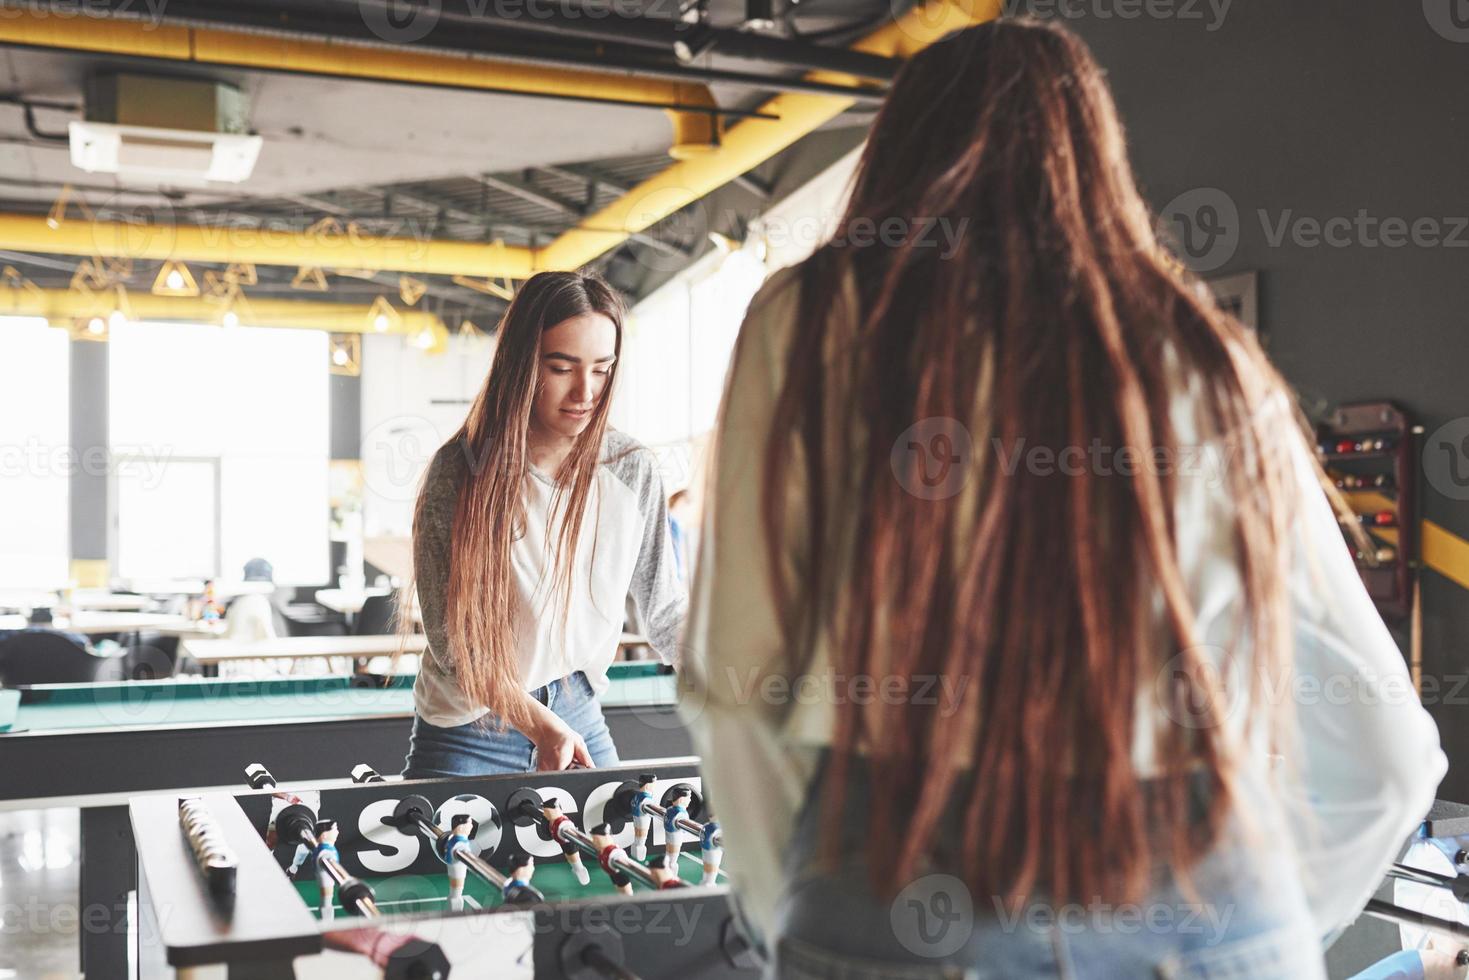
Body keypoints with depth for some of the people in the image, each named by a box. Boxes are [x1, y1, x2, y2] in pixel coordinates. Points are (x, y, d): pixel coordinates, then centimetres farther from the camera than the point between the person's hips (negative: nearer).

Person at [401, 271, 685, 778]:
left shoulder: (631, 470, -7)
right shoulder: (460, 469, -15)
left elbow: (665, 611, 0)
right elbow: (450, 636, -15)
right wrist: (539, 724, -25)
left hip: (579, 717, 3)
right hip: (468, 732, -2)